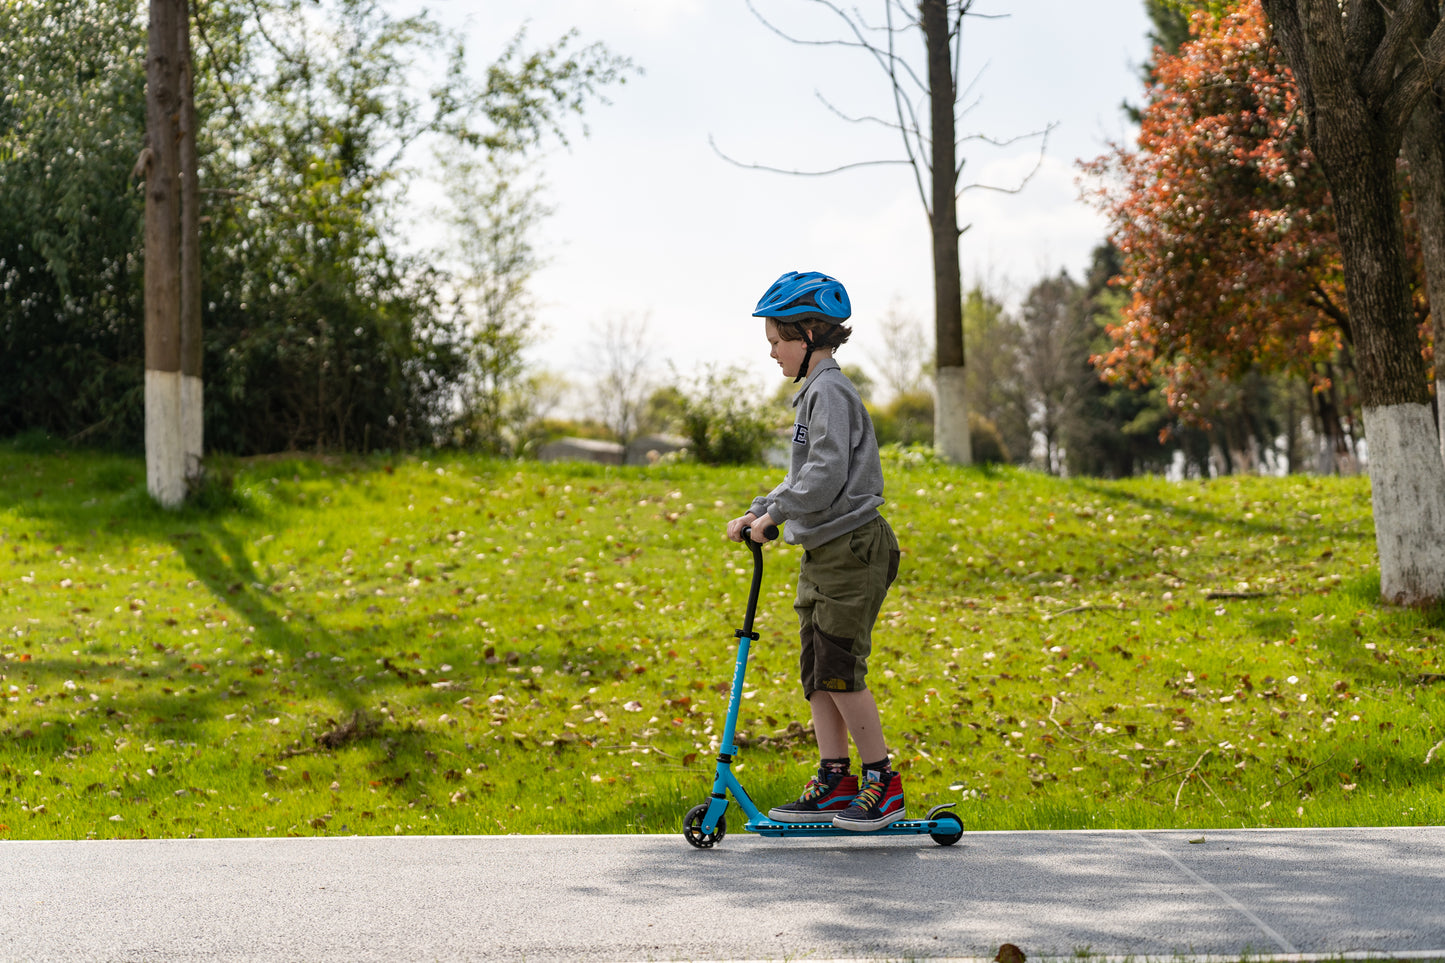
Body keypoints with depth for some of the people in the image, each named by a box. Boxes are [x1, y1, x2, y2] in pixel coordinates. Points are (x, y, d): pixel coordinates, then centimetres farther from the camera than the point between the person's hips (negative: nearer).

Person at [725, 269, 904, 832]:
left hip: (851, 548, -10)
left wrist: (774, 513, -18)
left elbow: (826, 476, -23)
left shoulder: (831, 392, -14)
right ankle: (835, 780, 13)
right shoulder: (815, 393, 18)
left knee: (840, 669, -9)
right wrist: (758, 512, 13)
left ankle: (883, 783, -2)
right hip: (823, 552, 10)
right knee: (816, 671, 9)